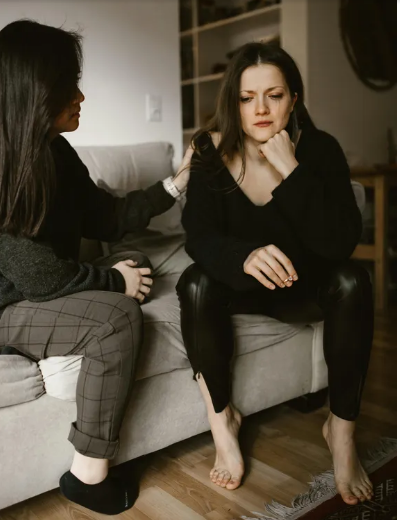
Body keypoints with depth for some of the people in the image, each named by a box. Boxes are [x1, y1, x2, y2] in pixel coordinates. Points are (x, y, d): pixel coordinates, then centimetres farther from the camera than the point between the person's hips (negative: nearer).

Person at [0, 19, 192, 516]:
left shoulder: (52, 151, 0)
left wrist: (176, 183, -2)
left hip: (40, 292, 10)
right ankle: (89, 474, -10)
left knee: (138, 262, 13)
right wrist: (115, 280, -13)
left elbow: (106, 221, 4)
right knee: (118, 317, -27)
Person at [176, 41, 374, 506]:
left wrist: (290, 170, -34)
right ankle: (221, 417, -9)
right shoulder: (212, 152, -12)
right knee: (196, 283, -29)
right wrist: (245, 257, -43)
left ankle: (342, 429, -12)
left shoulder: (319, 149, -14)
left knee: (351, 280, -28)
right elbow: (199, 236, -20)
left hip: (305, 287, 0)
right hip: (240, 284, 0)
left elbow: (341, 242, -25)